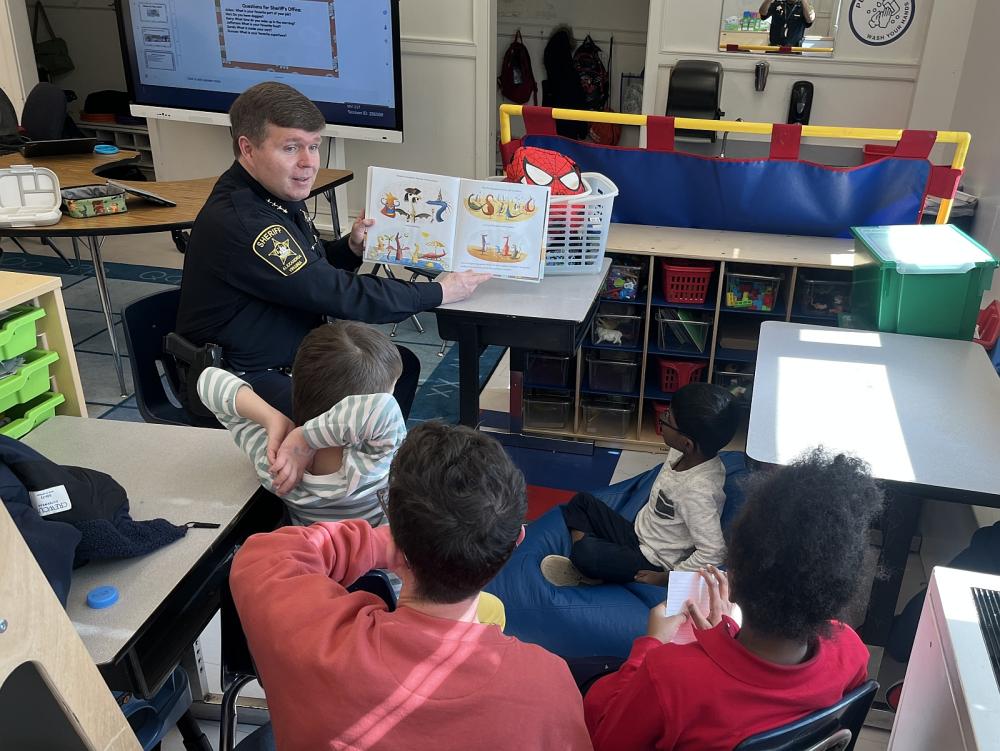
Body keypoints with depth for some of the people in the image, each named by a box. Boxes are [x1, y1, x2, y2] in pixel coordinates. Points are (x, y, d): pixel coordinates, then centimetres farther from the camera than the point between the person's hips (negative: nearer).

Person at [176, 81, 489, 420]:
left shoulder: (280, 193, 2)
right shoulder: (238, 222, -29)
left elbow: (312, 273, 15)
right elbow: (337, 295, -28)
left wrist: (351, 248, -6)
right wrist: (438, 292, -20)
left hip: (295, 352, 10)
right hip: (245, 378, -10)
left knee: (401, 364, 12)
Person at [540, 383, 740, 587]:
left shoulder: (697, 489, -32)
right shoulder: (682, 453, -8)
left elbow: (713, 554, -31)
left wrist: (664, 578, -21)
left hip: (651, 565, -9)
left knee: (586, 551, -32)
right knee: (582, 501, 13)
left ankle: (591, 573, 0)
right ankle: (583, 565, -1)